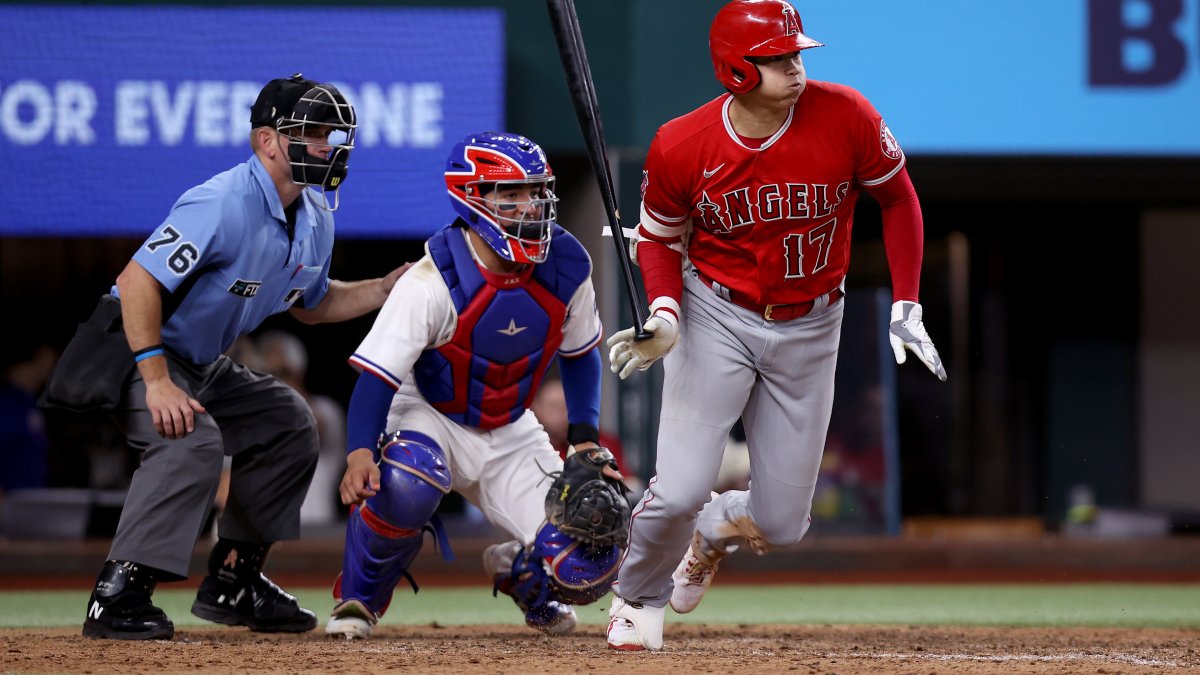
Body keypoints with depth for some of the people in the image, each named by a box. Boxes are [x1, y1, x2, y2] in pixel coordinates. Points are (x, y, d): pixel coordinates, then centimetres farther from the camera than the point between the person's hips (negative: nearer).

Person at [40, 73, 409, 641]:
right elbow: (138, 281, -32)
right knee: (193, 439, -32)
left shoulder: (315, 218, 2)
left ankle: (232, 583, 18)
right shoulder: (225, 205, -28)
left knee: (288, 423, 11)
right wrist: (157, 382, -36)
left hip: (202, 363, 10)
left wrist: (390, 286, 4)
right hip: (131, 349, -10)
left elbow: (312, 305, 19)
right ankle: (118, 596, -29)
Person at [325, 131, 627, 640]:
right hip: (430, 420, -4)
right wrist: (360, 452, -43)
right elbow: (377, 375, -26)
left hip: (511, 434, 4)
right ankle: (358, 599, -11)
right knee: (407, 486, -42)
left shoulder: (565, 267, -10)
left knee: (588, 569, -14)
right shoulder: (435, 280, -25)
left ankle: (516, 570, 25)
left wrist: (585, 437, -1)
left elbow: (579, 354, 10)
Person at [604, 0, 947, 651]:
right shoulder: (681, 147, -17)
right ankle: (638, 598, 20)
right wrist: (665, 313, -18)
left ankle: (711, 530, 43)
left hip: (809, 329, 2)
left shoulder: (845, 117, -18)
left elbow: (898, 199, -1)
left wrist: (906, 307, -5)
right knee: (679, 492, -15)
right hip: (716, 320, -2)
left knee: (781, 523, 4)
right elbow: (659, 236, 1)